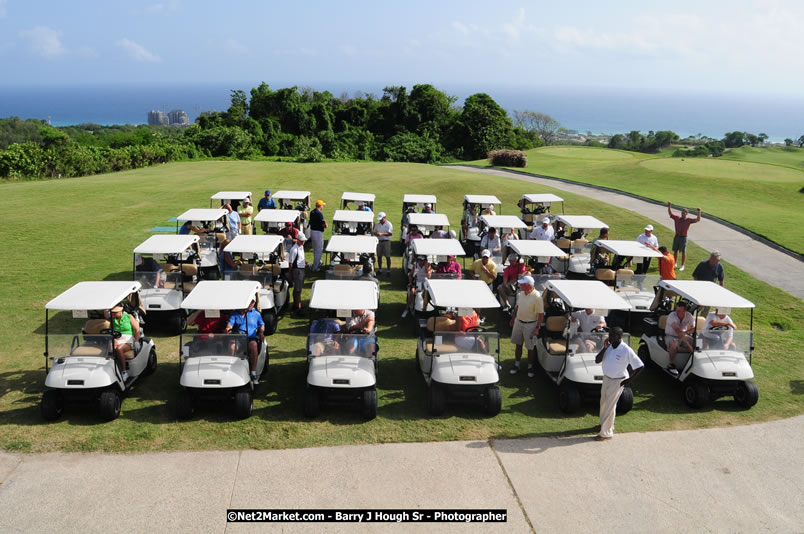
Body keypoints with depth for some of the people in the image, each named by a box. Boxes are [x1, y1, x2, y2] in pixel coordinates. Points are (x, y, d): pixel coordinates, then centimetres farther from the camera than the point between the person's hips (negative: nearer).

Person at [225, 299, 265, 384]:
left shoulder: (256, 314, 21)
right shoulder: (235, 314, 18)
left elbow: (262, 325, 20)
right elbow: (230, 323, 4)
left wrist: (261, 331, -2)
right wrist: (228, 328, -20)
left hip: (251, 338, 0)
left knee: (253, 346, -36)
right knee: (231, 346, -35)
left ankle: (253, 373, -32)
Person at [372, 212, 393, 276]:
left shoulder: (389, 224, -4)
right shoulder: (377, 224, 11)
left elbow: (390, 233, -13)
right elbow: (374, 232, 14)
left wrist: (382, 234, -23)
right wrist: (376, 234, -10)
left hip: (386, 242, -5)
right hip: (379, 241, 5)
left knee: (387, 257, -3)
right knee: (379, 256, 8)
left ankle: (389, 270, 4)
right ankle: (379, 270, 18)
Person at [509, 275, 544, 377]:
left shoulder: (537, 297, -21)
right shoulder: (522, 293, 0)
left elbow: (541, 314, -19)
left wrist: (537, 328, -20)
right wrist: (513, 318, 18)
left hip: (530, 324, -6)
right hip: (518, 322, 6)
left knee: (530, 347, 6)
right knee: (518, 345, 15)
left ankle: (530, 367, 22)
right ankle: (516, 365, 27)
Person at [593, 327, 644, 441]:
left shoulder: (627, 350, -22)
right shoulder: (608, 346, -5)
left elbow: (641, 366, -17)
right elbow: (597, 360, -9)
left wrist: (629, 380, -16)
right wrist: (605, 348, -21)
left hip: (618, 381, -6)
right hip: (606, 378, 6)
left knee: (609, 406, -2)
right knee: (603, 403, 20)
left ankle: (606, 433, 9)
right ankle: (604, 424, 43)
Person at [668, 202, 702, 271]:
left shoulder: (688, 220, -6)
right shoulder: (677, 218, 4)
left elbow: (698, 220, -13)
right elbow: (670, 213, 12)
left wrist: (699, 212, -22)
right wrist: (669, 206, 2)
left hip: (683, 237, -4)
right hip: (677, 236, 4)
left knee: (683, 251, 2)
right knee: (675, 250, 11)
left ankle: (683, 265, 10)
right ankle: (674, 264, 24)